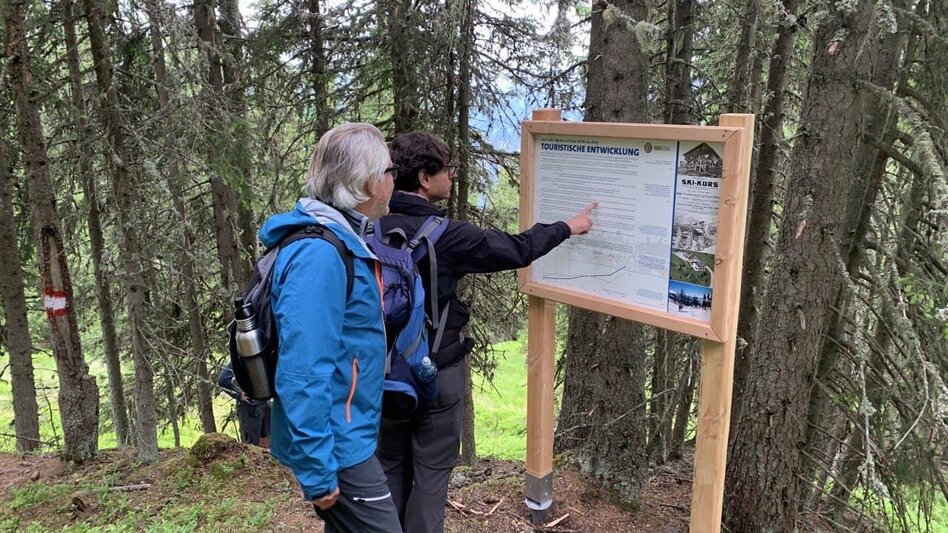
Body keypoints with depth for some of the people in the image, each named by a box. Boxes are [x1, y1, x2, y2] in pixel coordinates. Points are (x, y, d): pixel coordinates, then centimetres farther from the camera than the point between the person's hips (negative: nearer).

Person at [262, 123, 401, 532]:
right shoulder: (318, 255, -23)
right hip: (337, 446, -10)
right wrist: (317, 471, -23)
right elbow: (303, 372, -26)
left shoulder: (342, 241, 8)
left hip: (349, 435, 10)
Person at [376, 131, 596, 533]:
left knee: (390, 464, 18)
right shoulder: (443, 235, -19)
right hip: (435, 369, -5)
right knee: (432, 469, 8)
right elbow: (515, 250, -9)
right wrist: (567, 228, 6)